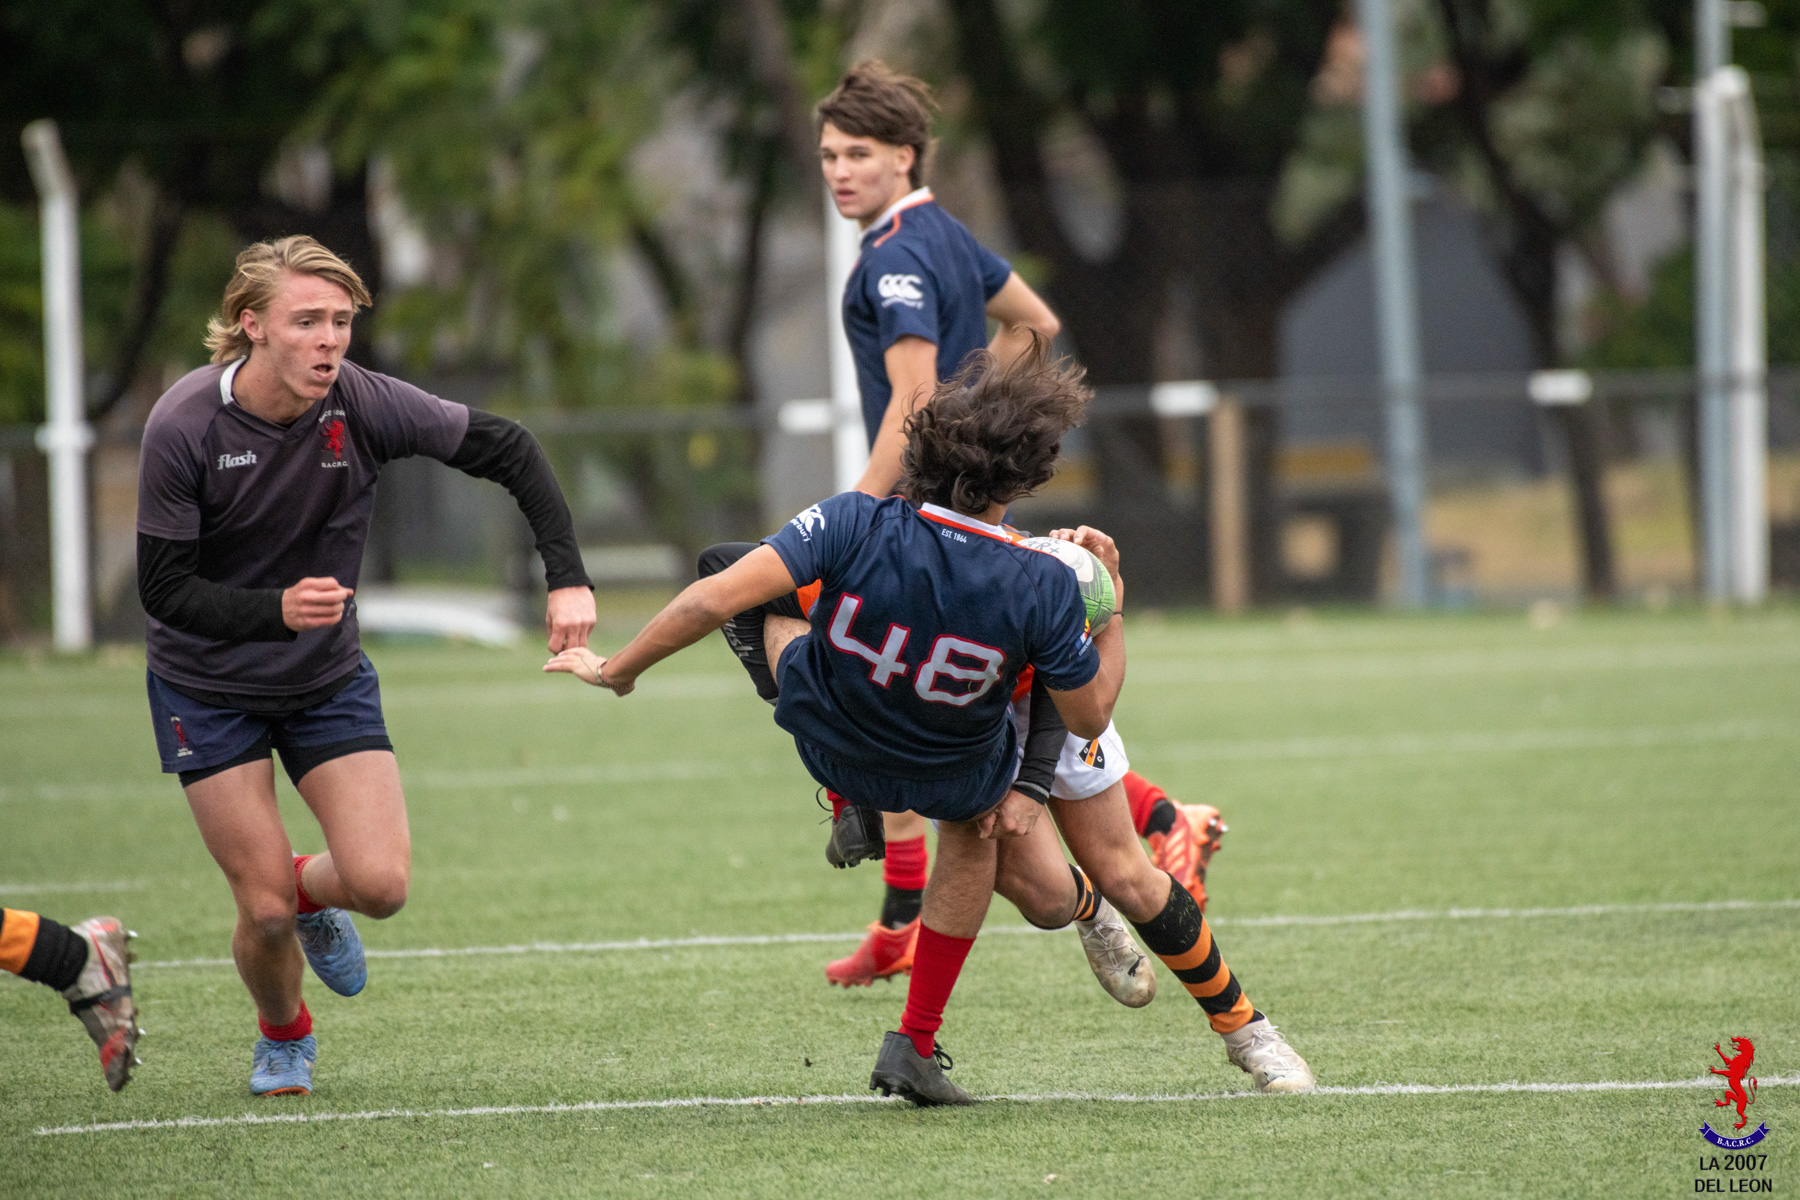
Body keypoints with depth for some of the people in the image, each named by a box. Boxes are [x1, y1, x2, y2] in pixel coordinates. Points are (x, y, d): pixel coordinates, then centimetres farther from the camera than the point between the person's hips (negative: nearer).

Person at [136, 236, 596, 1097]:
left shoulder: (363, 404, -18)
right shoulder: (184, 426, -24)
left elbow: (507, 451, -7)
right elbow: (164, 588, -21)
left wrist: (567, 577, -17)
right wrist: (277, 611, -38)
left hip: (330, 677, 2)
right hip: (208, 691, -2)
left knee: (381, 884, -13)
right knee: (265, 911, -6)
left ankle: (310, 891, 26)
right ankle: (283, 1036, 29)